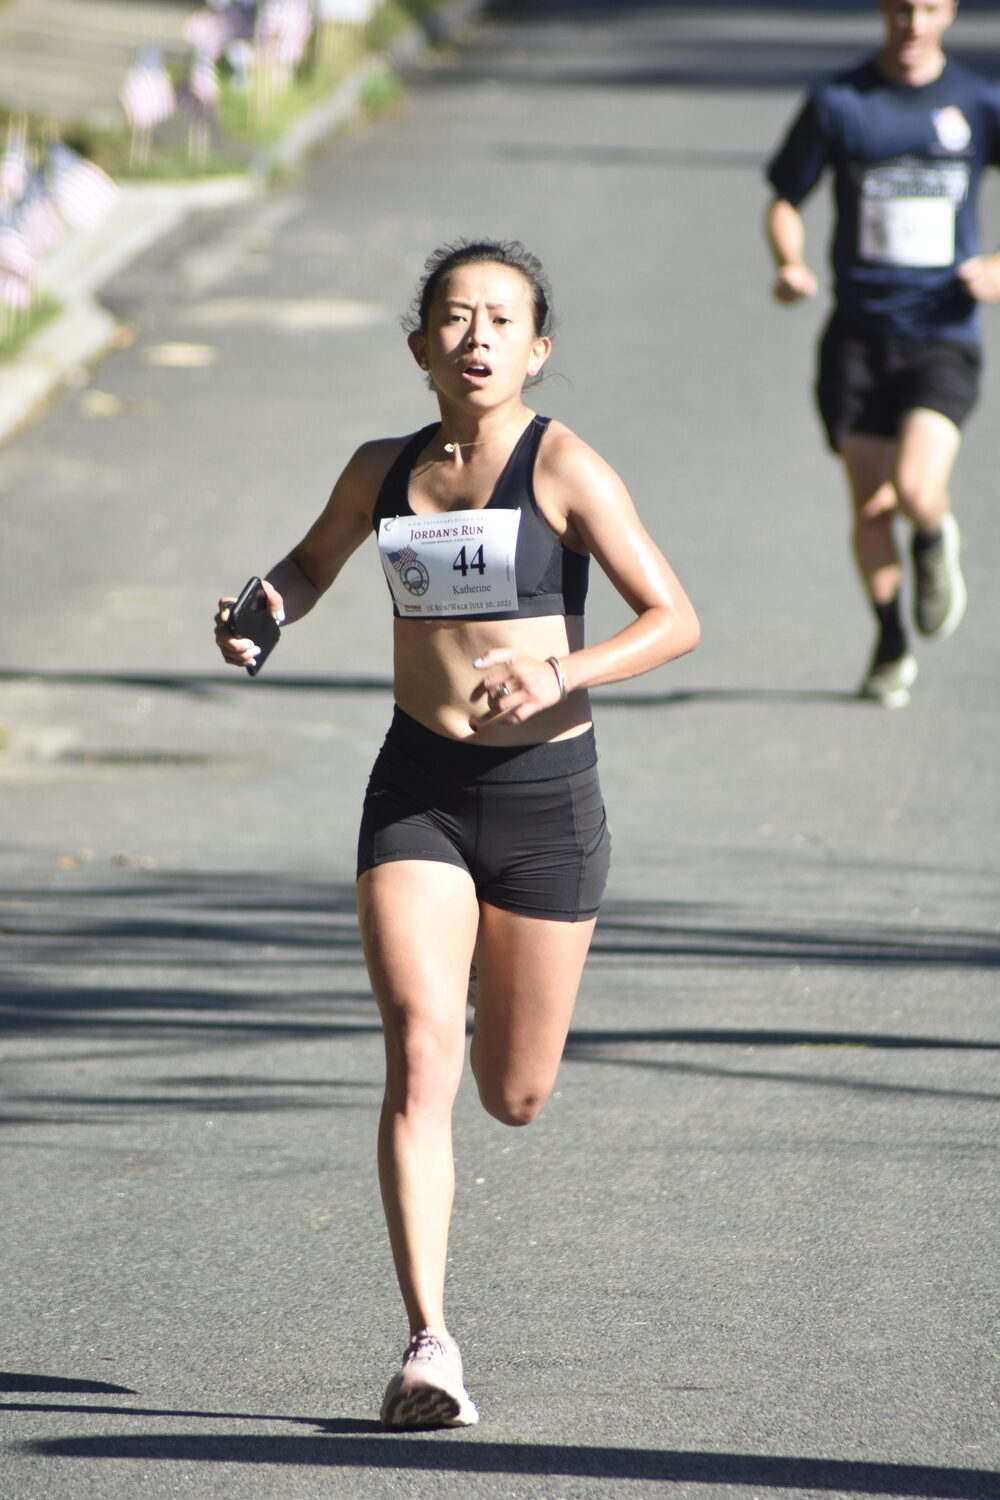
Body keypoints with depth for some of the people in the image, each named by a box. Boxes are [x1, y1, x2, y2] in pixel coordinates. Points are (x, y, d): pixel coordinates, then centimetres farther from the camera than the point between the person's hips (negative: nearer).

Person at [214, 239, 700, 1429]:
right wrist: (265, 613, 2)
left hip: (543, 794, -2)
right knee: (418, 1060, -16)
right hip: (417, 792, 2)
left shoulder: (564, 470, -8)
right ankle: (429, 1345, -18)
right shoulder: (384, 472, 4)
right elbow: (314, 563, 24)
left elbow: (675, 621, -10)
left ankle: (501, 981, 50)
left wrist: (560, 676, -25)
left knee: (513, 1097, 11)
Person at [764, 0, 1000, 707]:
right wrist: (790, 263, -13)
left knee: (916, 491, -21)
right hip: (859, 335, 1)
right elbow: (785, 200, 8)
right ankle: (891, 649, 25)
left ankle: (935, 543, 16)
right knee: (871, 508, 1)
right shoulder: (838, 104, 1)